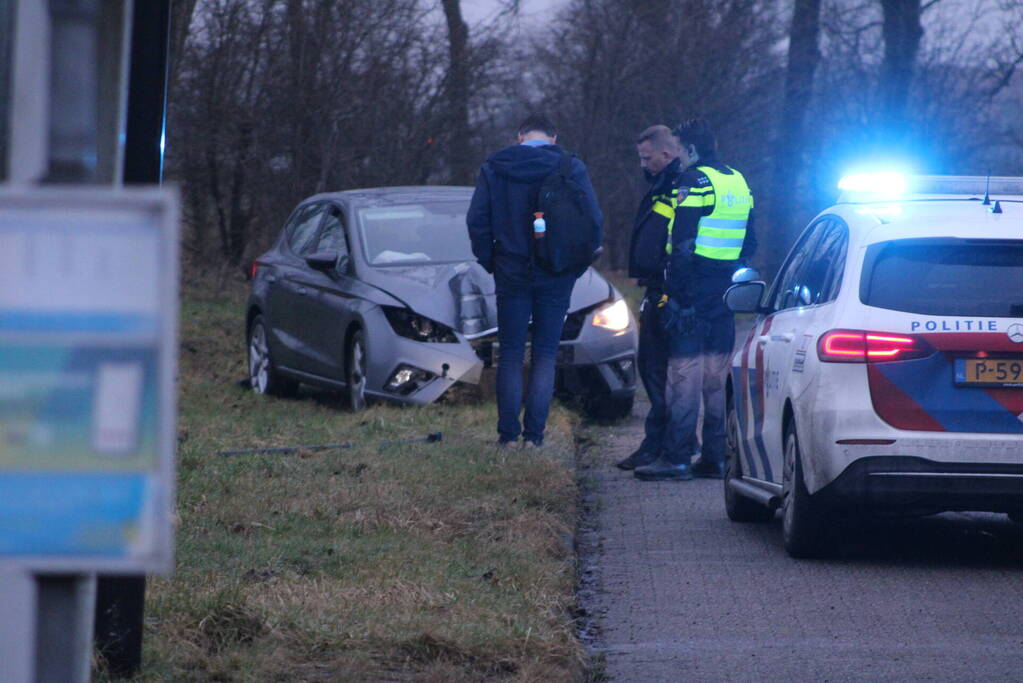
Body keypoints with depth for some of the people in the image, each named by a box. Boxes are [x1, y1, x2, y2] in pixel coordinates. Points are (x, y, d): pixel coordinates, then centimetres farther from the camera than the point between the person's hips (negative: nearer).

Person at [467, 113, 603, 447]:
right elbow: (593, 220, -6)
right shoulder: (571, 169, -5)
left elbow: (477, 220, -2)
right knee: (545, 354, 6)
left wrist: (490, 261, 8)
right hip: (556, 279, -1)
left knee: (510, 354, 8)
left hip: (511, 273, 1)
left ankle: (508, 432, 4)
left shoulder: (493, 168, -1)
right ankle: (534, 433, 1)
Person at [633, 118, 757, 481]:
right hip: (725, 294, 8)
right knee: (718, 375, 10)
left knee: (684, 372, -8)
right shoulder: (738, 183, 15)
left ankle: (676, 457, -9)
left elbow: (683, 245, -17)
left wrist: (675, 294, -17)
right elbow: (749, 244, 21)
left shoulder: (694, 183, -11)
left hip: (694, 288, -8)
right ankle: (715, 456, 11)